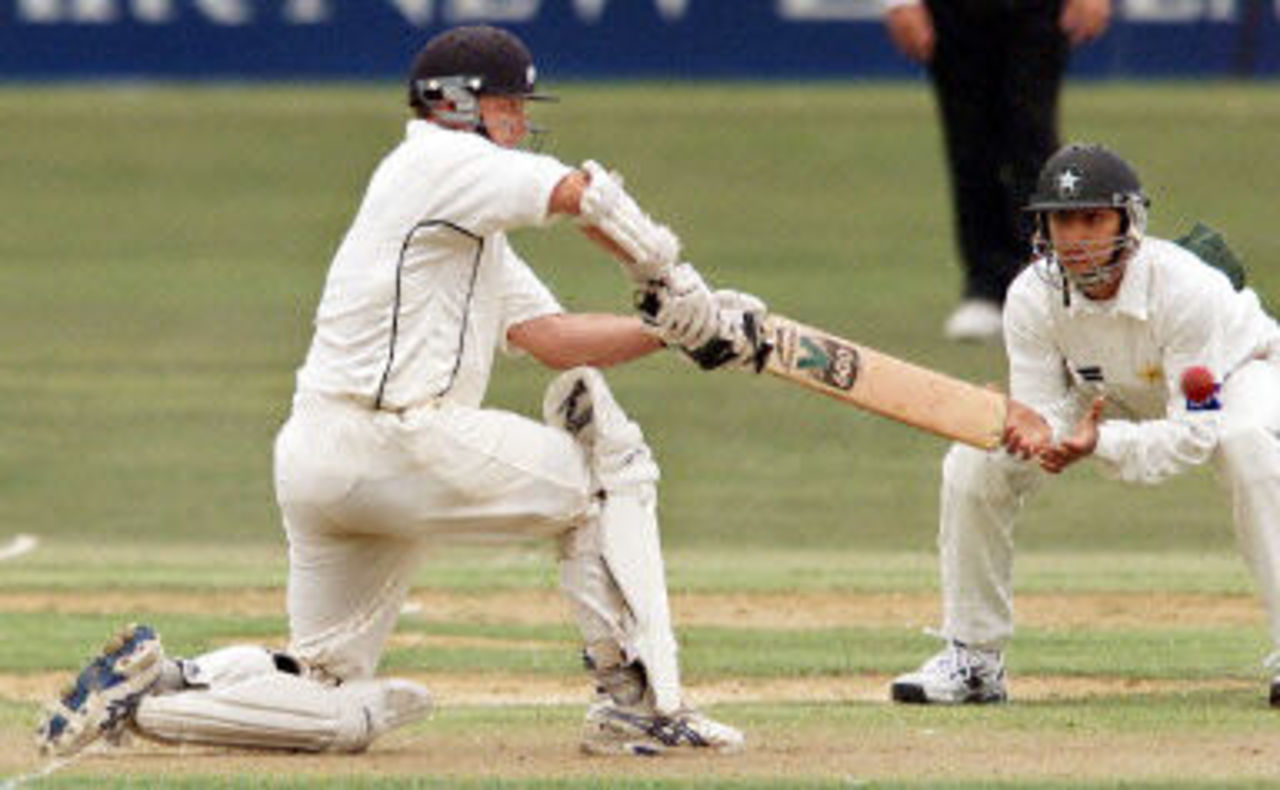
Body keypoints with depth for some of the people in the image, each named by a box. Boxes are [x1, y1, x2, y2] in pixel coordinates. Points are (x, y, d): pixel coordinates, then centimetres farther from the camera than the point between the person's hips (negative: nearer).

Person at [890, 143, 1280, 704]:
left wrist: (1102, 443, -55)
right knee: (973, 463, -12)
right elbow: (1040, 406, -22)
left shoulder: (1183, 286, -39)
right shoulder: (1031, 296, -27)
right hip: (1107, 395, 4)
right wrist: (1033, 429, -49)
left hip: (1234, 372, -4)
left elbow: (1196, 432, -38)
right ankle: (973, 659, 4)